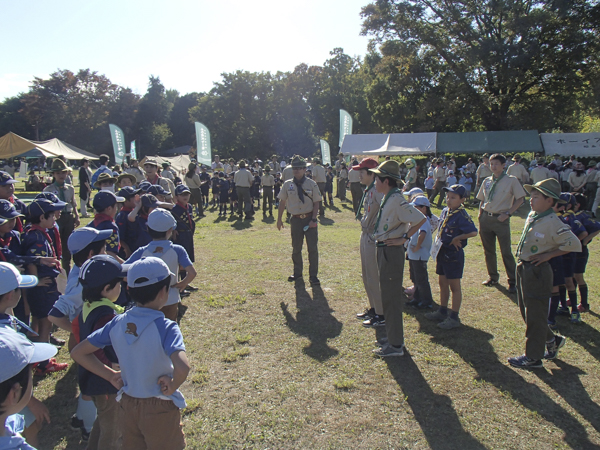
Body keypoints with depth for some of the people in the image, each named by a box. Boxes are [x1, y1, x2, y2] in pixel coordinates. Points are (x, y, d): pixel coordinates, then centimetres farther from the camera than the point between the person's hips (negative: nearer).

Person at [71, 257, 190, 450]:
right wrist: (172, 387, -21)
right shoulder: (165, 327, -25)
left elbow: (78, 353, -1)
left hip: (128, 405, 5)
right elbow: (182, 367, -41)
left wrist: (111, 375, 1)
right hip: (160, 409, -5)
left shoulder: (117, 323, -8)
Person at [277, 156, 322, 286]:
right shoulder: (288, 185, 2)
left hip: (310, 219, -2)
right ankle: (297, 273, 30)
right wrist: (279, 219, 7)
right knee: (296, 248, 13)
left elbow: (316, 202, -2)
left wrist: (313, 219, -11)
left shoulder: (312, 184, -3)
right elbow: (282, 202, 9)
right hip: (295, 220, 2)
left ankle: (313, 276, 8)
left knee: (313, 248, -2)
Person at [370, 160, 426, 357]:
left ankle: (395, 345, 10)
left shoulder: (396, 200, -19)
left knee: (390, 298, -2)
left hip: (391, 252, -10)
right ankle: (394, 337, 32)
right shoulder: (387, 198, 10)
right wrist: (379, 234, 11)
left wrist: (404, 238, -18)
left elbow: (421, 219, -24)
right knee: (388, 295, 18)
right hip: (384, 250, 10)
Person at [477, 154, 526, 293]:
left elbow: (520, 199, -5)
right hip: (486, 218, 5)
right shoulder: (487, 181, 10)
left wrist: (507, 213, -13)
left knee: (506, 252, -4)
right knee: (488, 250, 13)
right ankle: (493, 277, 28)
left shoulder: (511, 180, -4)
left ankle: (512, 282, 6)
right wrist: (480, 216, 7)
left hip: (501, 219, -5)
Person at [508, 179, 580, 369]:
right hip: (523, 268, 9)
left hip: (538, 272, -9)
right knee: (526, 312, 20)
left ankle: (533, 357, 18)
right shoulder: (532, 215, 6)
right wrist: (522, 265, 12)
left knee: (535, 316, 3)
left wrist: (548, 254, -16)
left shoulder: (553, 223, -20)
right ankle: (552, 340, 40)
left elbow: (574, 244, -19)